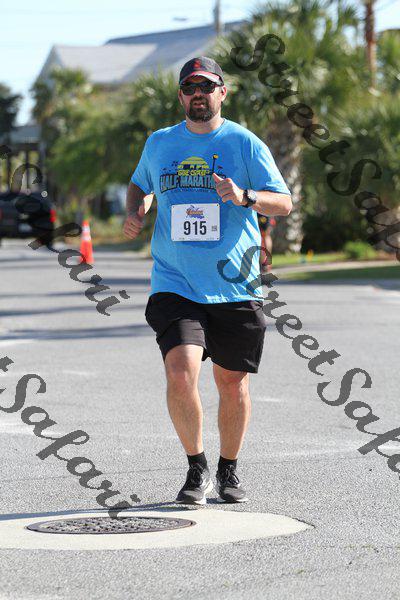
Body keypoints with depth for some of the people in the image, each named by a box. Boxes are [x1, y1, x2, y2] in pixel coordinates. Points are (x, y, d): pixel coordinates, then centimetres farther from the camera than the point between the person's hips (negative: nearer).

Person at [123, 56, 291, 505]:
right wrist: (133, 213, 7)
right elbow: (139, 184, 29)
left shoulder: (246, 144, 1)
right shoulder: (159, 143, 9)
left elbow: (283, 203, -3)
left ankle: (228, 471, 29)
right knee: (181, 376, -18)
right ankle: (196, 467, 3)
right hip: (175, 286, 1)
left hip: (235, 289, 0)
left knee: (233, 384, 7)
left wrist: (244, 196, -22)